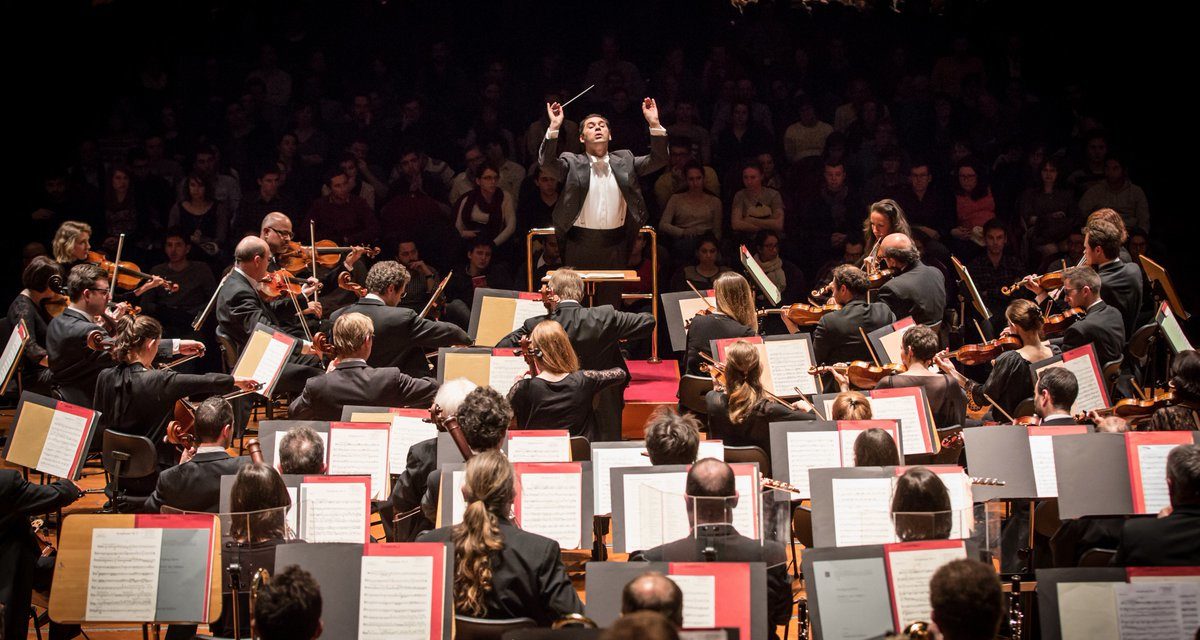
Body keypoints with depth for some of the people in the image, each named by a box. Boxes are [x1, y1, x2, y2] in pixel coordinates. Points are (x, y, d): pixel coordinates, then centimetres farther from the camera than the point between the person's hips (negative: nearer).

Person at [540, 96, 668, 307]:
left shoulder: (624, 161, 10)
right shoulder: (572, 163, 2)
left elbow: (658, 160, 2)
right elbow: (546, 162, -13)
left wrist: (654, 124, -11)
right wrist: (554, 128, -24)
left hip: (615, 246, 2)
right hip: (580, 244, -2)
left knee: (611, 304, 9)